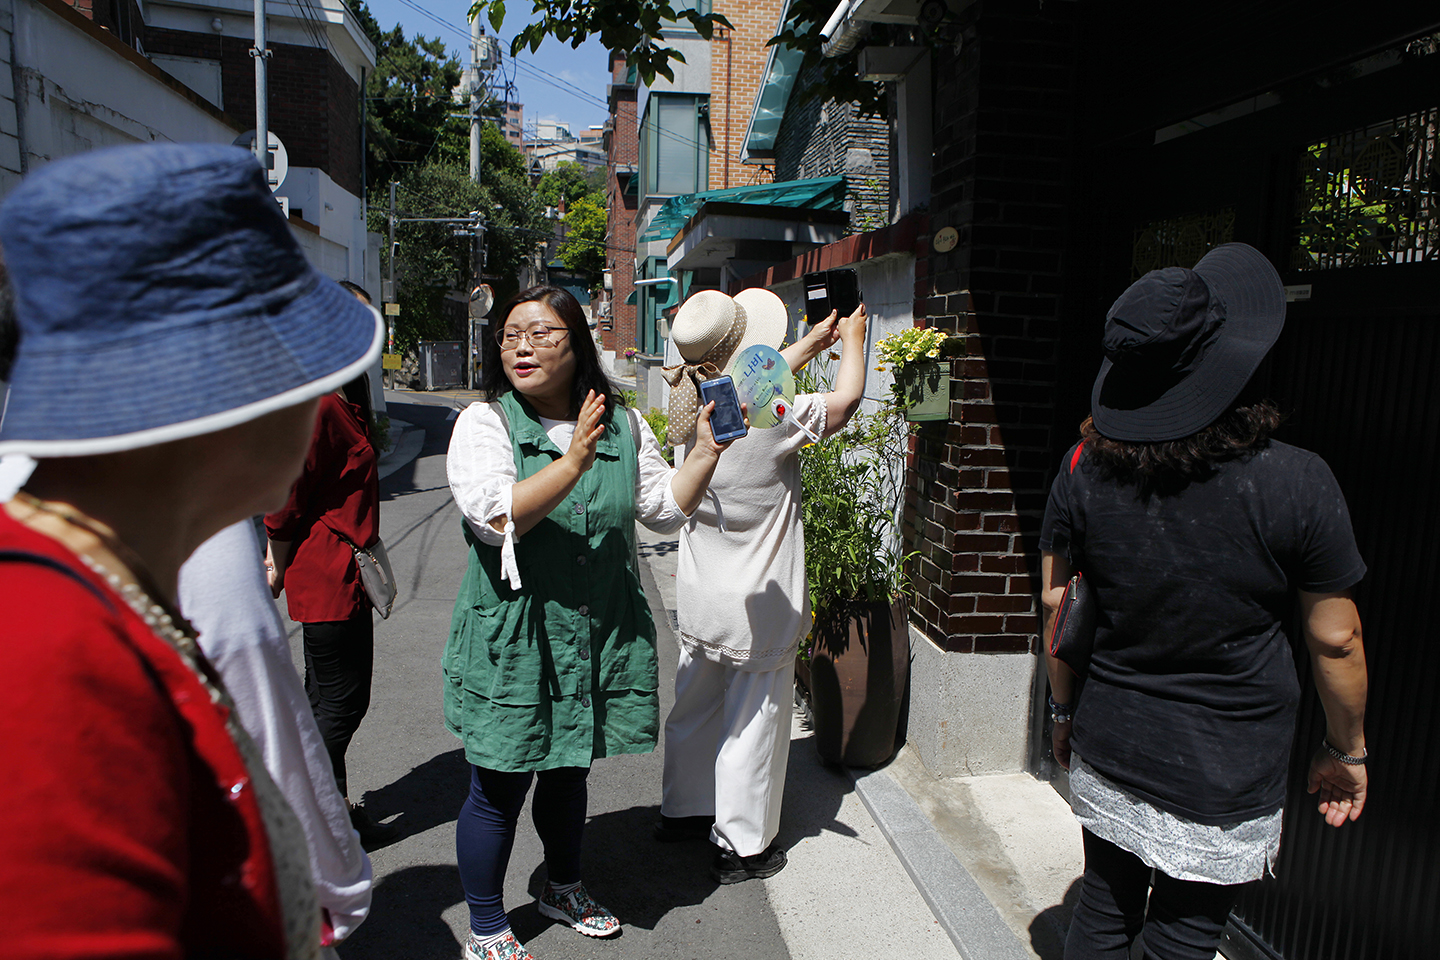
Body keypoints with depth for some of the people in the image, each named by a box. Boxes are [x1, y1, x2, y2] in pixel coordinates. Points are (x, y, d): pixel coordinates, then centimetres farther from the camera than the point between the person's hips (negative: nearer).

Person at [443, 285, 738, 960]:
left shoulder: (623, 426, 4)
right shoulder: (483, 423, -8)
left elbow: (665, 508, 8)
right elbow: (496, 516, -22)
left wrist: (706, 452, -4)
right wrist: (575, 459, -27)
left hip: (601, 633, 4)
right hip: (512, 634, -4)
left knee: (569, 770, 22)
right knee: (499, 786, 8)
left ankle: (564, 890, 46)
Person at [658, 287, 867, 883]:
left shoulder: (690, 405, -5)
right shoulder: (772, 420, -24)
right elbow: (846, 400, -7)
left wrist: (810, 345, 23)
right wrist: (852, 341, 12)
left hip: (699, 599, 7)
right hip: (759, 609, -6)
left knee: (693, 707, 21)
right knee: (753, 720, 9)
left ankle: (683, 811, 40)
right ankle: (743, 847, 24)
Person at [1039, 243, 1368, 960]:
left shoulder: (1085, 468, -11)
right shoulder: (1297, 483, -17)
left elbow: (1056, 606, -1)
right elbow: (1335, 641, -7)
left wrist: (1063, 710, 14)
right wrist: (1346, 750, 10)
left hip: (1108, 747, 3)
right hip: (1227, 776, -2)